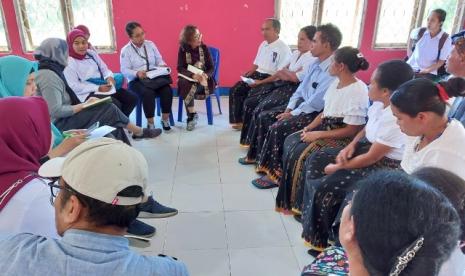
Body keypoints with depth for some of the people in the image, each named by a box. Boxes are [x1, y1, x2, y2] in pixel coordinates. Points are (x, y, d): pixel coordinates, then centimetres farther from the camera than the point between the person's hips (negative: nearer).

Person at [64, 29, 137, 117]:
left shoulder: (92, 53, 12)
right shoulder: (68, 63, -9)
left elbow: (104, 69, 18)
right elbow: (74, 87, -15)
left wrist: (109, 77, -7)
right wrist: (98, 88, -21)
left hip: (104, 87, 8)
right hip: (88, 93, -7)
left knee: (132, 98, -5)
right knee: (115, 104, -30)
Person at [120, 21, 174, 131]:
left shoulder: (150, 44, 10)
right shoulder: (125, 50, -1)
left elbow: (159, 59, 13)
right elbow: (125, 70, -8)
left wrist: (162, 65, -11)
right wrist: (137, 73, -27)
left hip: (155, 76, 3)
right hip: (136, 80, -3)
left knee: (167, 89, -27)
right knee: (148, 93, -35)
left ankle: (165, 119, -10)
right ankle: (150, 122, -19)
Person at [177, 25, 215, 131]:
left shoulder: (204, 48, -3)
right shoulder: (183, 49, -5)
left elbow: (211, 68, -4)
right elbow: (180, 68, -14)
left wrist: (205, 75, -28)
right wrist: (193, 75, -33)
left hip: (203, 78, 0)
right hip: (188, 77, 0)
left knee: (193, 86, -33)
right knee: (186, 84, -35)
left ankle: (191, 116, -15)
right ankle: (192, 114, -23)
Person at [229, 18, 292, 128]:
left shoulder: (283, 48, -9)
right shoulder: (263, 44, 16)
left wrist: (261, 82, -23)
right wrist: (248, 74, 3)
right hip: (257, 75, 8)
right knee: (235, 90, -11)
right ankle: (238, 120, -6)